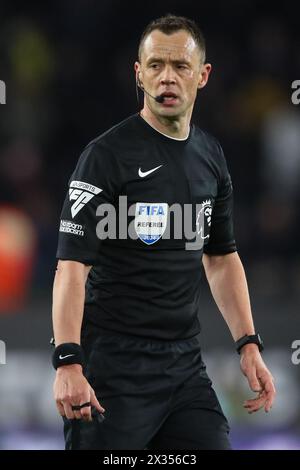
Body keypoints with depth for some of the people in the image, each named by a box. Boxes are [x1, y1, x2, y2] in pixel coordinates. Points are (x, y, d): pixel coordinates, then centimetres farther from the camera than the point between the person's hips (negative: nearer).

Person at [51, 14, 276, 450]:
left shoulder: (211, 156, 11)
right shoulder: (108, 153, -11)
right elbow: (72, 264, -17)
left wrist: (249, 345, 13)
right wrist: (68, 361, -28)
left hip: (186, 364, 6)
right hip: (115, 368, -6)